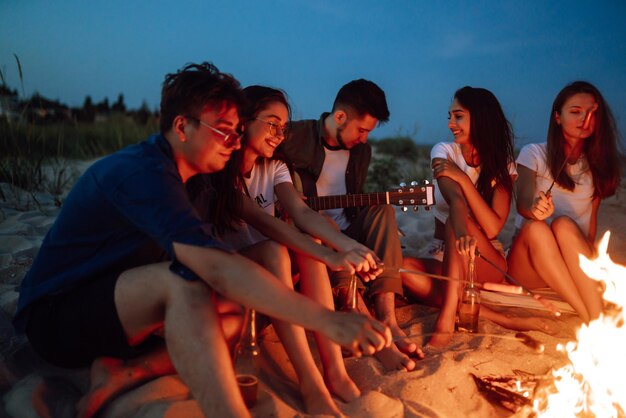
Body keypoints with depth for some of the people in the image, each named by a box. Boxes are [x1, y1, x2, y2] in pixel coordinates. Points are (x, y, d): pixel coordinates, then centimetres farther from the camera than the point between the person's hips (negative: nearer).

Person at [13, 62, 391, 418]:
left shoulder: (165, 172, 7)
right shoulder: (141, 172, -26)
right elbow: (216, 267, -39)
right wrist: (326, 320, -42)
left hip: (114, 308, 9)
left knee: (235, 314, -7)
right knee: (185, 279, -35)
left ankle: (122, 373, -15)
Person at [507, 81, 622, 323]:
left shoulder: (598, 164, 11)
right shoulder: (534, 154, 2)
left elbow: (591, 217, 10)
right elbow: (522, 204, -13)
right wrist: (534, 210, -37)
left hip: (575, 265, 2)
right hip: (529, 262, -1)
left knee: (564, 224, -30)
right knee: (536, 227, -34)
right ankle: (592, 321, -35)